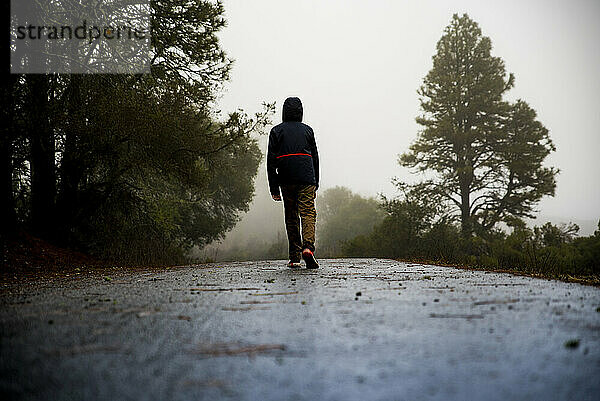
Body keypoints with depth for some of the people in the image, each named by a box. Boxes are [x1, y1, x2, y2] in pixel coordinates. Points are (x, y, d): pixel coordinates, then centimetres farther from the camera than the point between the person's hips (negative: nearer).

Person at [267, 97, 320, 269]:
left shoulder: (276, 131, 6)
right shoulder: (307, 130, 11)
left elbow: (271, 161, 0)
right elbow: (315, 158, 12)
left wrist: (274, 188, 2)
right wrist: (315, 185, 17)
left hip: (286, 181, 0)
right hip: (307, 180, 0)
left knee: (291, 217, 10)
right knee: (308, 213, -5)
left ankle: (294, 257, 11)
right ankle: (308, 246, -29)